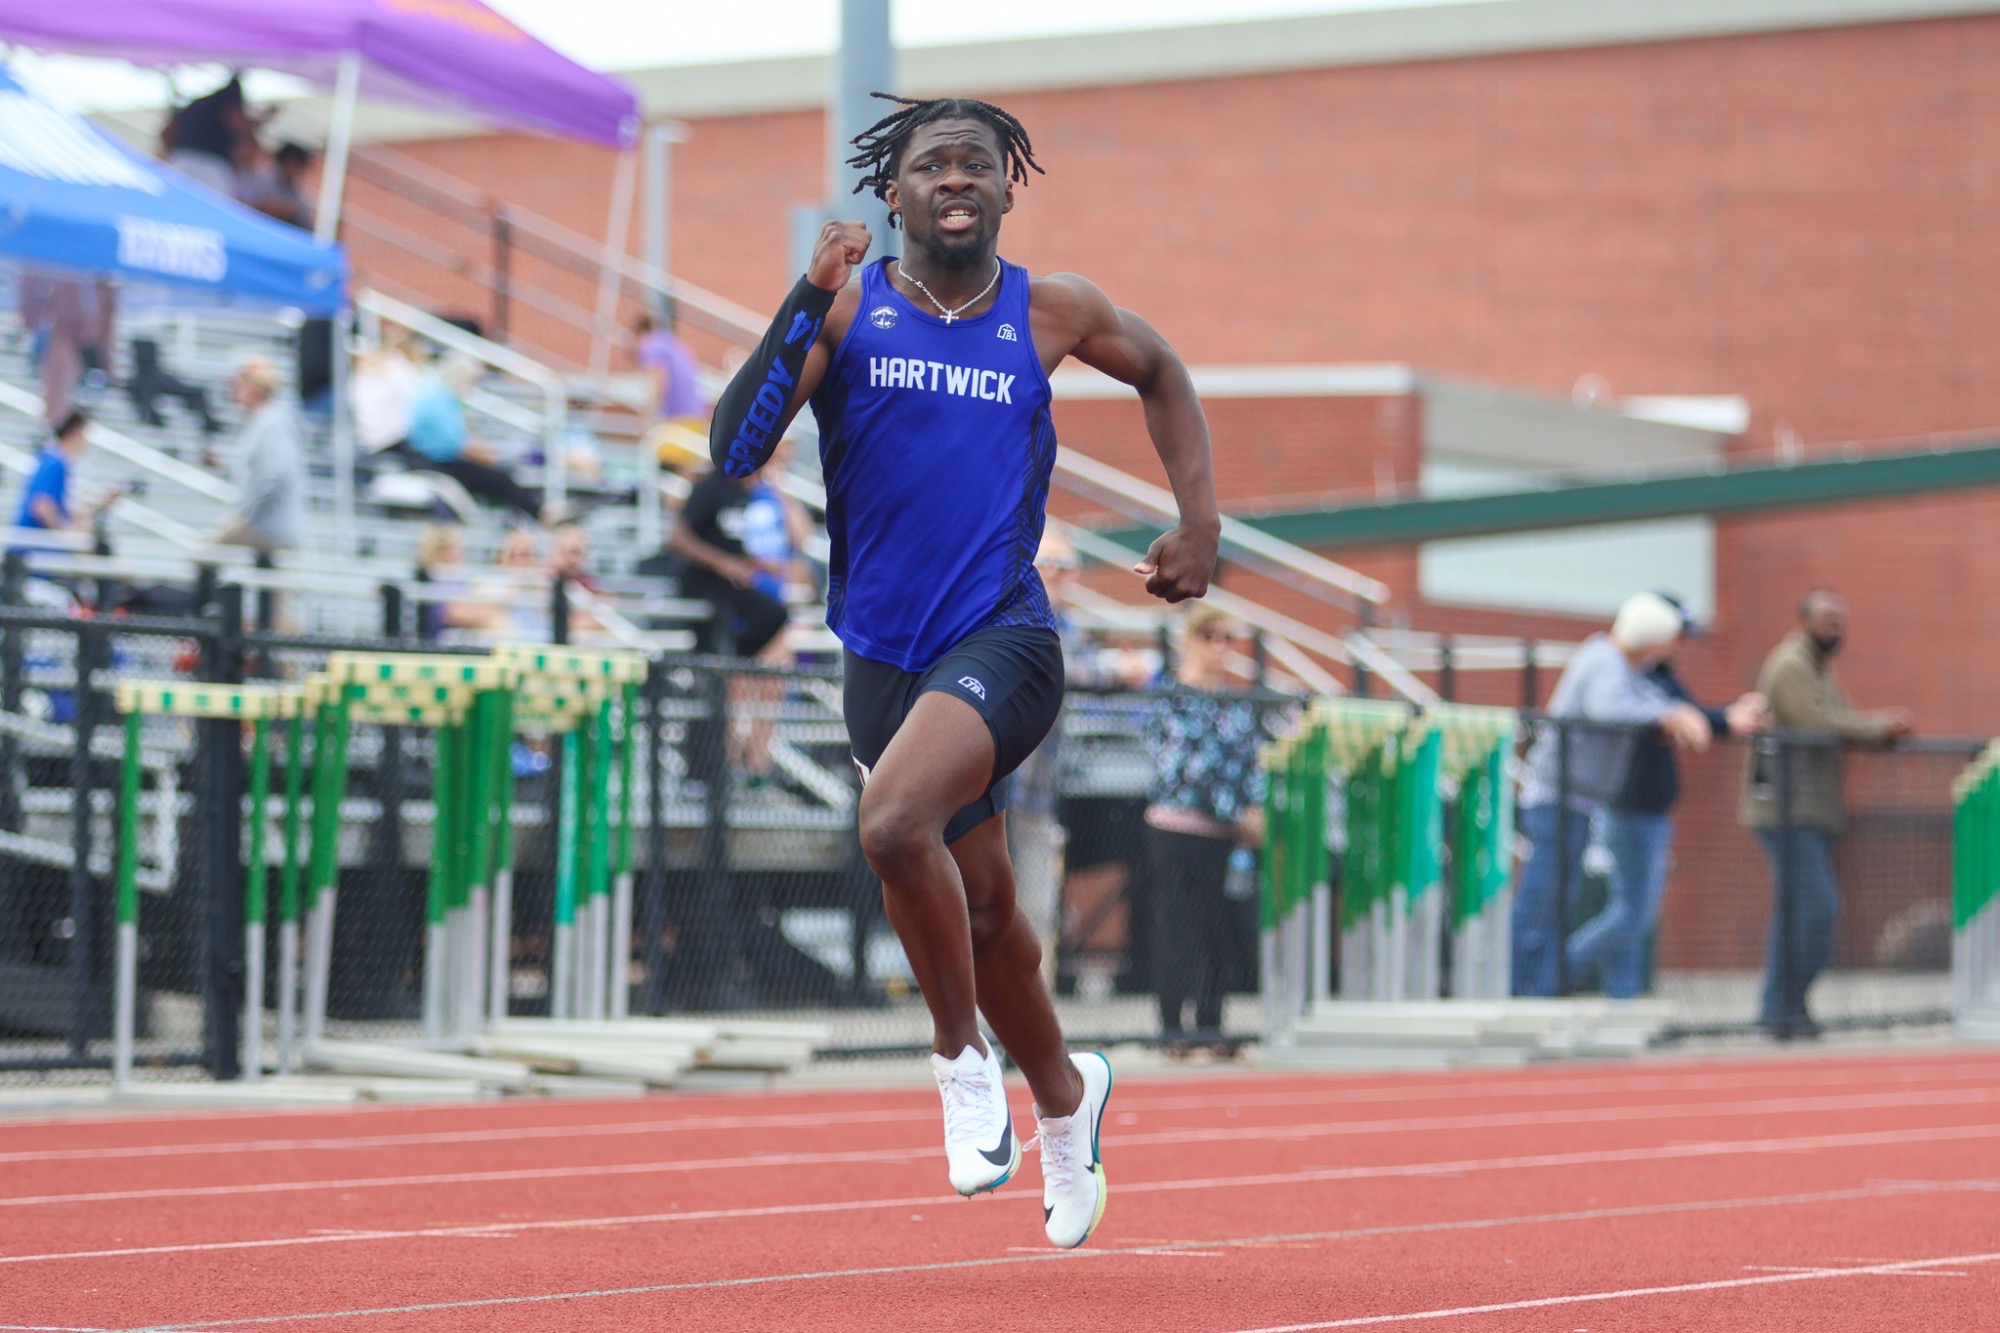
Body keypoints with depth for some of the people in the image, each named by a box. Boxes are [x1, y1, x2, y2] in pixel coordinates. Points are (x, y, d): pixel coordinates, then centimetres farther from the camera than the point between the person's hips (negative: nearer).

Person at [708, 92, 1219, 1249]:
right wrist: (808, 307, -22)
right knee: (980, 904, 16)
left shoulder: (1050, 313, 1)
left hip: (1002, 638, -3)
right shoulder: (849, 308, -1)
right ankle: (1065, 1093, 43)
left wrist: (1201, 524, 11)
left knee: (896, 824, -30)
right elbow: (732, 452, -13)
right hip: (884, 653, 3)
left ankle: (963, 1053, -7)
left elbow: (1162, 373, 22)